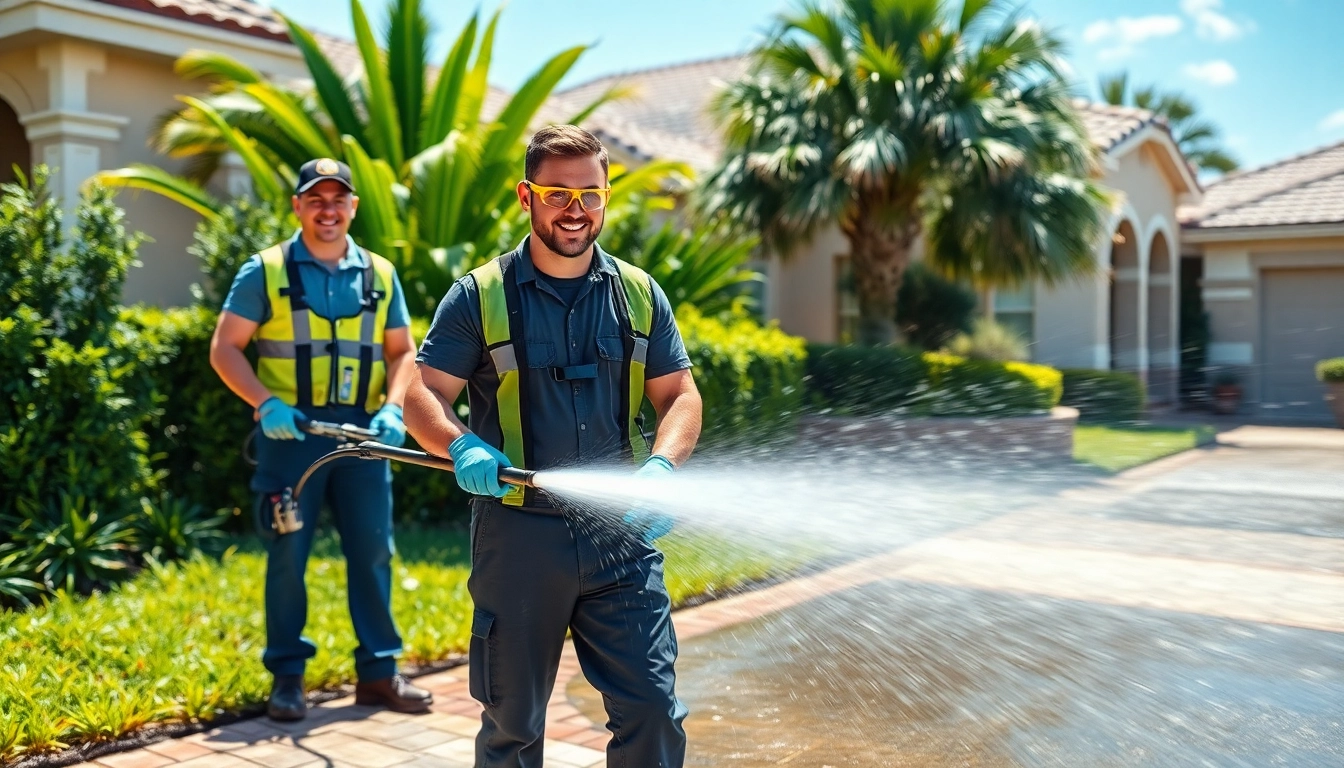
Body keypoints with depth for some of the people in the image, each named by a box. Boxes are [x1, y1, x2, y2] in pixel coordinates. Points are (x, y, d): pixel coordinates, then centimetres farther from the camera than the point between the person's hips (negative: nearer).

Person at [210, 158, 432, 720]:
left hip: (362, 434, 3)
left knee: (373, 551, 5)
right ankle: (287, 674, 16)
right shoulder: (266, 271, 2)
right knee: (287, 554, 3)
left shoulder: (380, 274, 10)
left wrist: (393, 407, -4)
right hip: (291, 432, -2)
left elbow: (401, 351, 13)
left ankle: (378, 669, 16)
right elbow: (225, 347, 0)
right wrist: (265, 402, -14)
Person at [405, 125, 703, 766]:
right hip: (518, 534, -1)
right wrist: (463, 448, -23)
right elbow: (422, 396, -2)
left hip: (622, 534, 2)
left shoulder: (640, 295, 8)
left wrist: (661, 466, -12)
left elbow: (680, 398, 9)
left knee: (653, 709, 0)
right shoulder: (480, 297, 0)